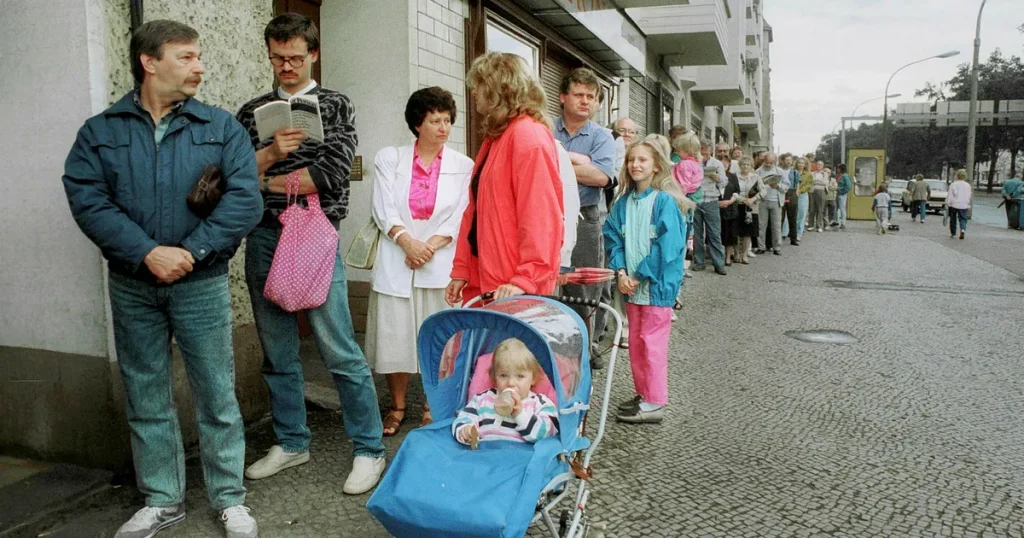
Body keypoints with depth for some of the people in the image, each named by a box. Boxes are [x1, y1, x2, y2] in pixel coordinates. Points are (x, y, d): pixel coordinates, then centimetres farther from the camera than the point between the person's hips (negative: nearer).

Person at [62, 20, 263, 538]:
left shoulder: (222, 128, 2)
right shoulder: (100, 132, 4)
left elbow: (244, 199, -9)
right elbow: (87, 200, -8)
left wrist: (191, 251, -17)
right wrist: (148, 253, -20)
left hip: (202, 284, -1)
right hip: (131, 286, 2)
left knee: (216, 394, 4)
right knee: (146, 397, 11)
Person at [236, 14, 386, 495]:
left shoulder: (335, 107, 4)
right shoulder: (252, 112, 15)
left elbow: (331, 175, -9)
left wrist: (265, 182, -3)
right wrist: (270, 154, -12)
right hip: (263, 239, 5)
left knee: (340, 351, -5)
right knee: (277, 351, 12)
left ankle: (369, 449, 8)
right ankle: (291, 442, 28)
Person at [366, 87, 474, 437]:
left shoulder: (463, 166, 6)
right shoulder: (390, 159, 7)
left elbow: (459, 218, 0)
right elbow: (384, 209, -2)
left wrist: (429, 246, -13)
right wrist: (407, 241, -17)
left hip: (440, 264, 0)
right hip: (395, 263, 0)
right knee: (394, 337, 3)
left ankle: (432, 409, 18)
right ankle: (397, 408, 19)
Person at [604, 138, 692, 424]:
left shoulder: (665, 201, -10)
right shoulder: (623, 202, 8)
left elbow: (667, 245, -15)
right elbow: (613, 236, 5)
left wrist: (640, 276, -15)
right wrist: (621, 271, -9)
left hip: (657, 283, -6)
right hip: (631, 284, 6)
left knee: (652, 341, -2)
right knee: (635, 341, 14)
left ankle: (655, 402, 8)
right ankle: (643, 393, 28)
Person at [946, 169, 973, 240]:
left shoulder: (953, 184, -8)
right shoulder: (967, 185, 3)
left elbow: (950, 195, -9)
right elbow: (969, 196, 10)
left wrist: (947, 204, -3)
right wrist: (968, 205, 21)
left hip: (954, 205, -2)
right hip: (964, 205, 2)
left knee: (953, 219, 10)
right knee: (962, 219, 6)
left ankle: (953, 233, 17)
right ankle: (963, 229, -20)